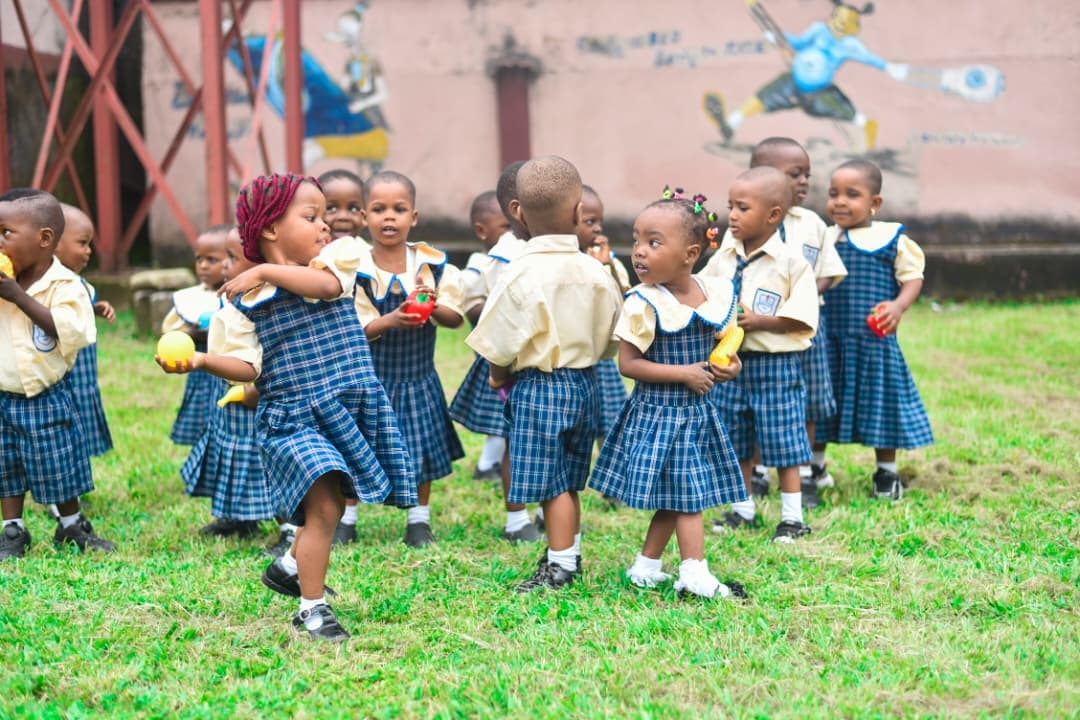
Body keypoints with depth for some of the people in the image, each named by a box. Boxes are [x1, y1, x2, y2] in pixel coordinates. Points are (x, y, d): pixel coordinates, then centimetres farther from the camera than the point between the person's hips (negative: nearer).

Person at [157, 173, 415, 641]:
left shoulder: (339, 258, 3)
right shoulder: (244, 300, -2)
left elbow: (324, 283, -20)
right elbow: (247, 366, -4)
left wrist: (266, 270, -17)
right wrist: (201, 361, -19)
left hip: (348, 406, 4)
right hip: (292, 417, -4)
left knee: (331, 505, 16)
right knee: (323, 507, -15)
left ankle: (291, 566, 43)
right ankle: (312, 608, -2)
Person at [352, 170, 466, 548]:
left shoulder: (434, 264, -6)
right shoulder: (356, 271, -12)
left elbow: (455, 317, -6)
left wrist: (432, 306, -26)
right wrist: (391, 321, -30)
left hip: (418, 378, 2)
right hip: (371, 377, -2)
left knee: (422, 449, 10)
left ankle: (419, 520, 26)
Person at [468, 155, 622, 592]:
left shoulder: (521, 274, -16)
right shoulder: (596, 272, -1)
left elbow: (501, 343, -12)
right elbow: (609, 339, 7)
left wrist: (500, 374, 8)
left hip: (538, 387, -6)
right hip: (585, 382, 6)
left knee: (550, 482, 1)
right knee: (567, 480, 18)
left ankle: (560, 567, 5)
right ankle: (568, 552, 29)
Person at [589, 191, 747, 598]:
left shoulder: (718, 294, -1)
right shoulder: (644, 304, -16)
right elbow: (627, 364, -16)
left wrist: (730, 364, -7)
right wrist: (684, 374, -20)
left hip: (700, 411, 5)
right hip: (660, 412, -5)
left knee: (674, 497, 13)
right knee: (686, 494, -3)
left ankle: (646, 566, 24)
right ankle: (695, 574, 3)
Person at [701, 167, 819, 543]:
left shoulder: (791, 261, -11)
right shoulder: (724, 257, 4)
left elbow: (803, 318, -13)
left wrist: (757, 320, -21)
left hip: (776, 365, -5)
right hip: (730, 360, 5)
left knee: (783, 444, 2)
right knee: (736, 443, 14)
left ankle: (792, 517, 13)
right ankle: (743, 509, 28)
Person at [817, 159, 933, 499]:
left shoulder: (891, 238, -3)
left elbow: (912, 278, -2)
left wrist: (898, 305, -19)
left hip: (875, 339, -2)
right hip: (828, 339, 2)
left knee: (880, 401, 6)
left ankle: (886, 472, 23)